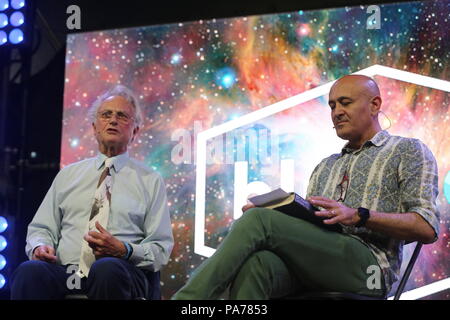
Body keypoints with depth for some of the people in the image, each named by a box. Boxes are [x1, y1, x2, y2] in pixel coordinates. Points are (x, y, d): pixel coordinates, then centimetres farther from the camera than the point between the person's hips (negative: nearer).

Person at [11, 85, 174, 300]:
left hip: (120, 272, -1)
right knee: (29, 271, -34)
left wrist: (124, 250, -12)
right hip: (65, 272, 1)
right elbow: (41, 228, 22)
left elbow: (161, 249, 8)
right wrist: (40, 246, -2)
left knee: (108, 268, -39)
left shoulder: (151, 181, 13)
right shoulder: (68, 175, 22)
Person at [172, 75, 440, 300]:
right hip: (311, 263, 5)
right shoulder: (325, 167, 33)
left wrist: (359, 216, -13)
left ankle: (185, 300, -26)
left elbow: (427, 228, 0)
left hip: (367, 263, -5)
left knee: (258, 221, -26)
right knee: (255, 263, -33)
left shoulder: (408, 151, 15)